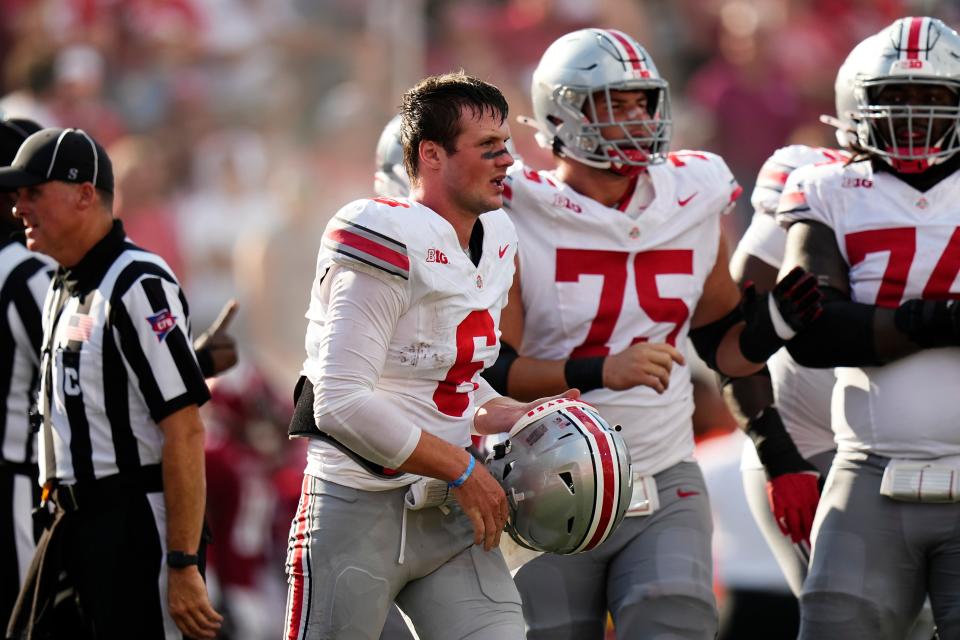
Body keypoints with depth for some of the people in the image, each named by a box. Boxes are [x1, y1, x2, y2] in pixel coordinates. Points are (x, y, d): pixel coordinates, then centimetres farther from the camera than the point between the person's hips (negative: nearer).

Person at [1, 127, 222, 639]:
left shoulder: (138, 286, -14)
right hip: (69, 525, 10)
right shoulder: (61, 289, 16)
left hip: (134, 526, -10)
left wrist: (183, 565, -22)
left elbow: (185, 432, -19)